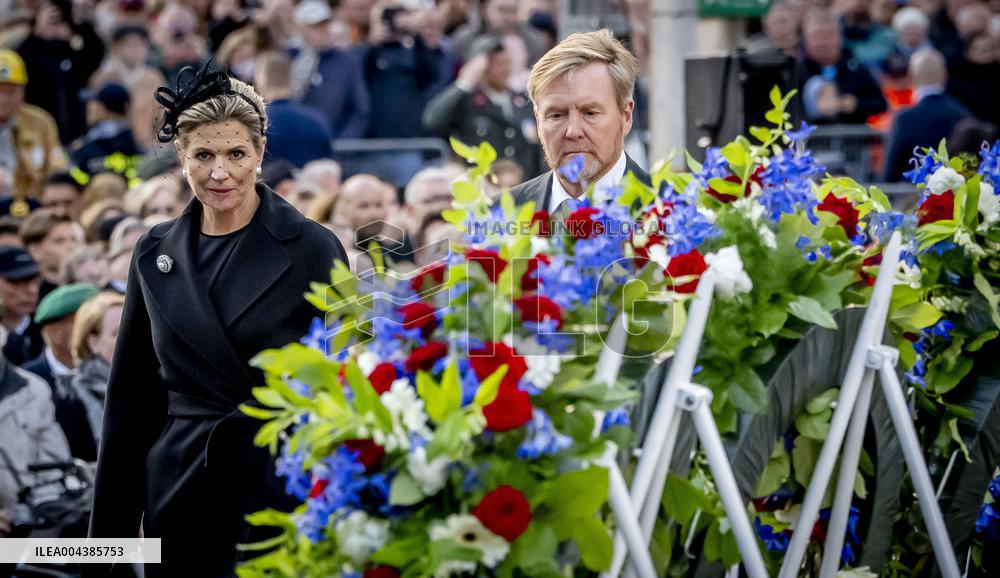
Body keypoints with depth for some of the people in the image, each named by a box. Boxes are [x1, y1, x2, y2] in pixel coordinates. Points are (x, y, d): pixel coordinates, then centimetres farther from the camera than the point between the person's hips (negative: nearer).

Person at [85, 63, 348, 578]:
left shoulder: (311, 248, -4)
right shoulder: (155, 254, 8)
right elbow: (130, 401, 12)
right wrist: (106, 535, 10)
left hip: (280, 491, -4)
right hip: (180, 493, 4)